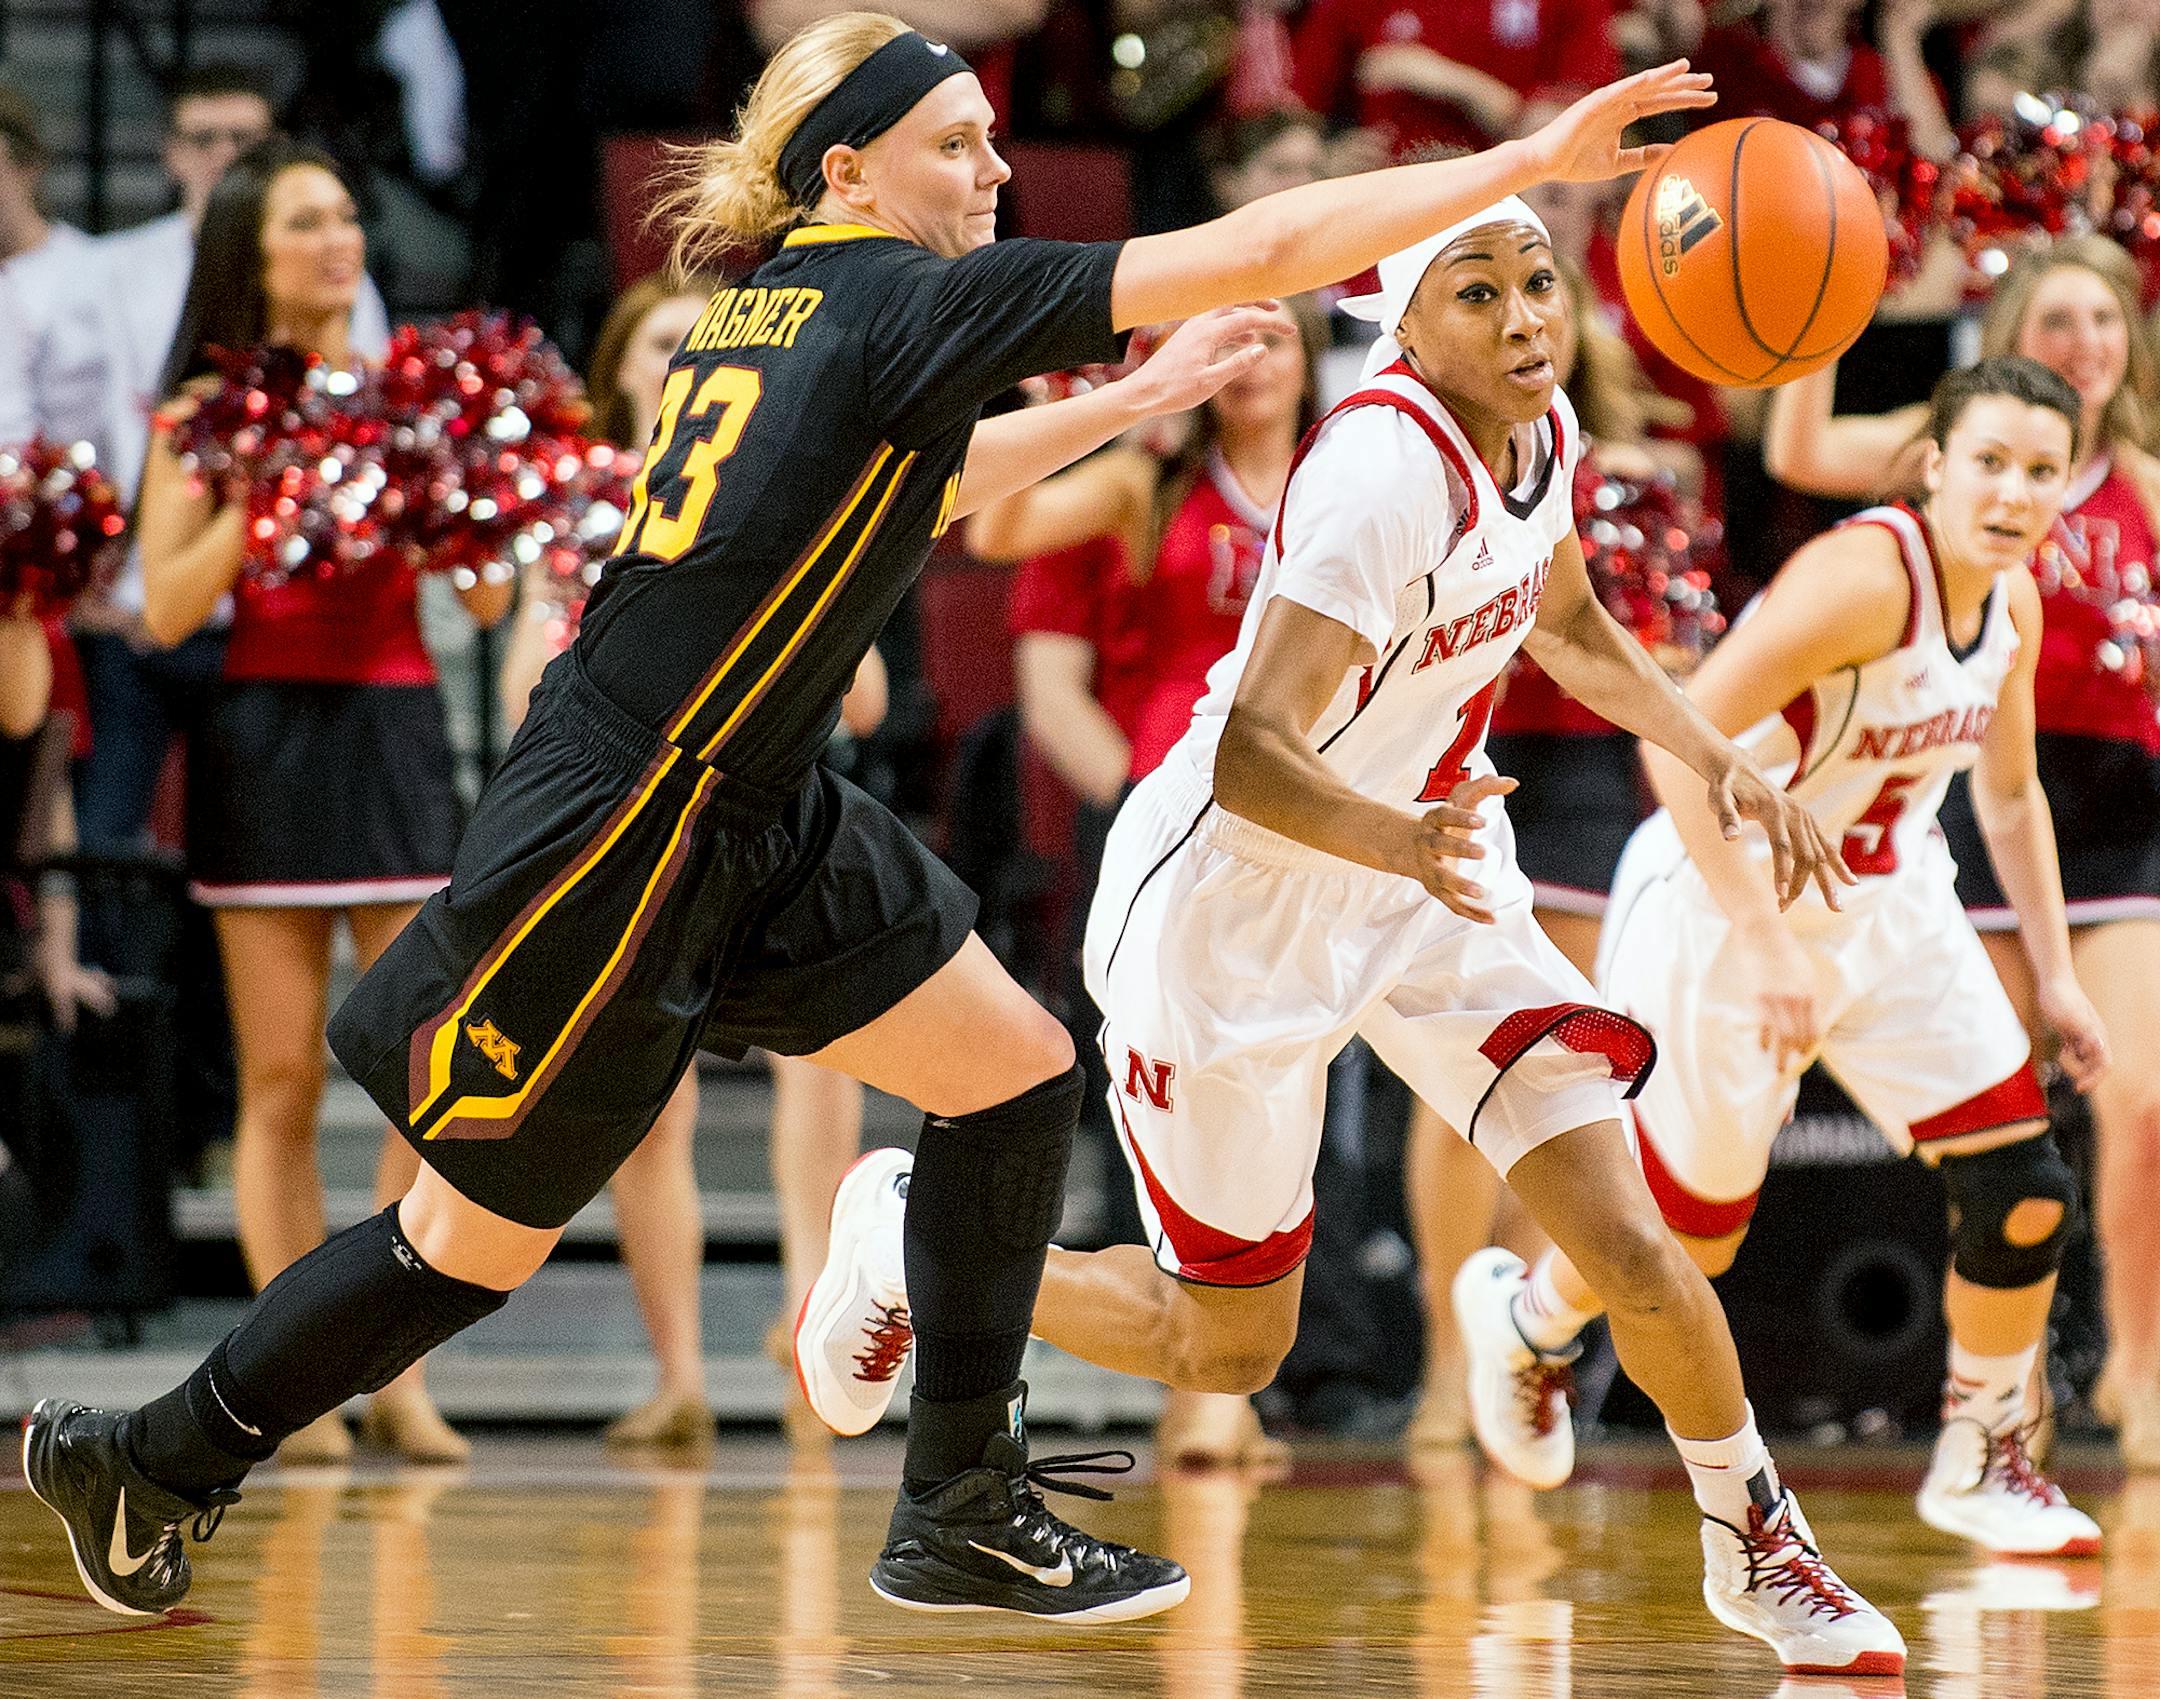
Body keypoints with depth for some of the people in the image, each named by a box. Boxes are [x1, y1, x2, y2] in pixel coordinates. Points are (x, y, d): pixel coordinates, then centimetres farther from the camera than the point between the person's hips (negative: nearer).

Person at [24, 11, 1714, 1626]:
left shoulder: (773, 310, 7)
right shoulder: (904, 305, -17)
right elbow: (1261, 252, -21)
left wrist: (1132, 400, 29)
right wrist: (1536, 159, -19)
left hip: (762, 822, 9)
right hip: (614, 839, -9)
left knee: (1019, 1075, 6)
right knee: (479, 1241, 4)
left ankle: (967, 1518, 12)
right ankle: (146, 1460, 22)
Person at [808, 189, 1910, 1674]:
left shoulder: (1541, 432, -6)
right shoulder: (1387, 471, -31)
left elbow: (1566, 627, 18)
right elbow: (1252, 759, -37)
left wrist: (1719, 762, 7)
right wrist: (1402, 842, -55)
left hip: (1427, 870, 6)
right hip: (1238, 896, -6)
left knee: (1634, 1250, -6)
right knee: (1229, 1351, 7)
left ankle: (1758, 1550, 17)